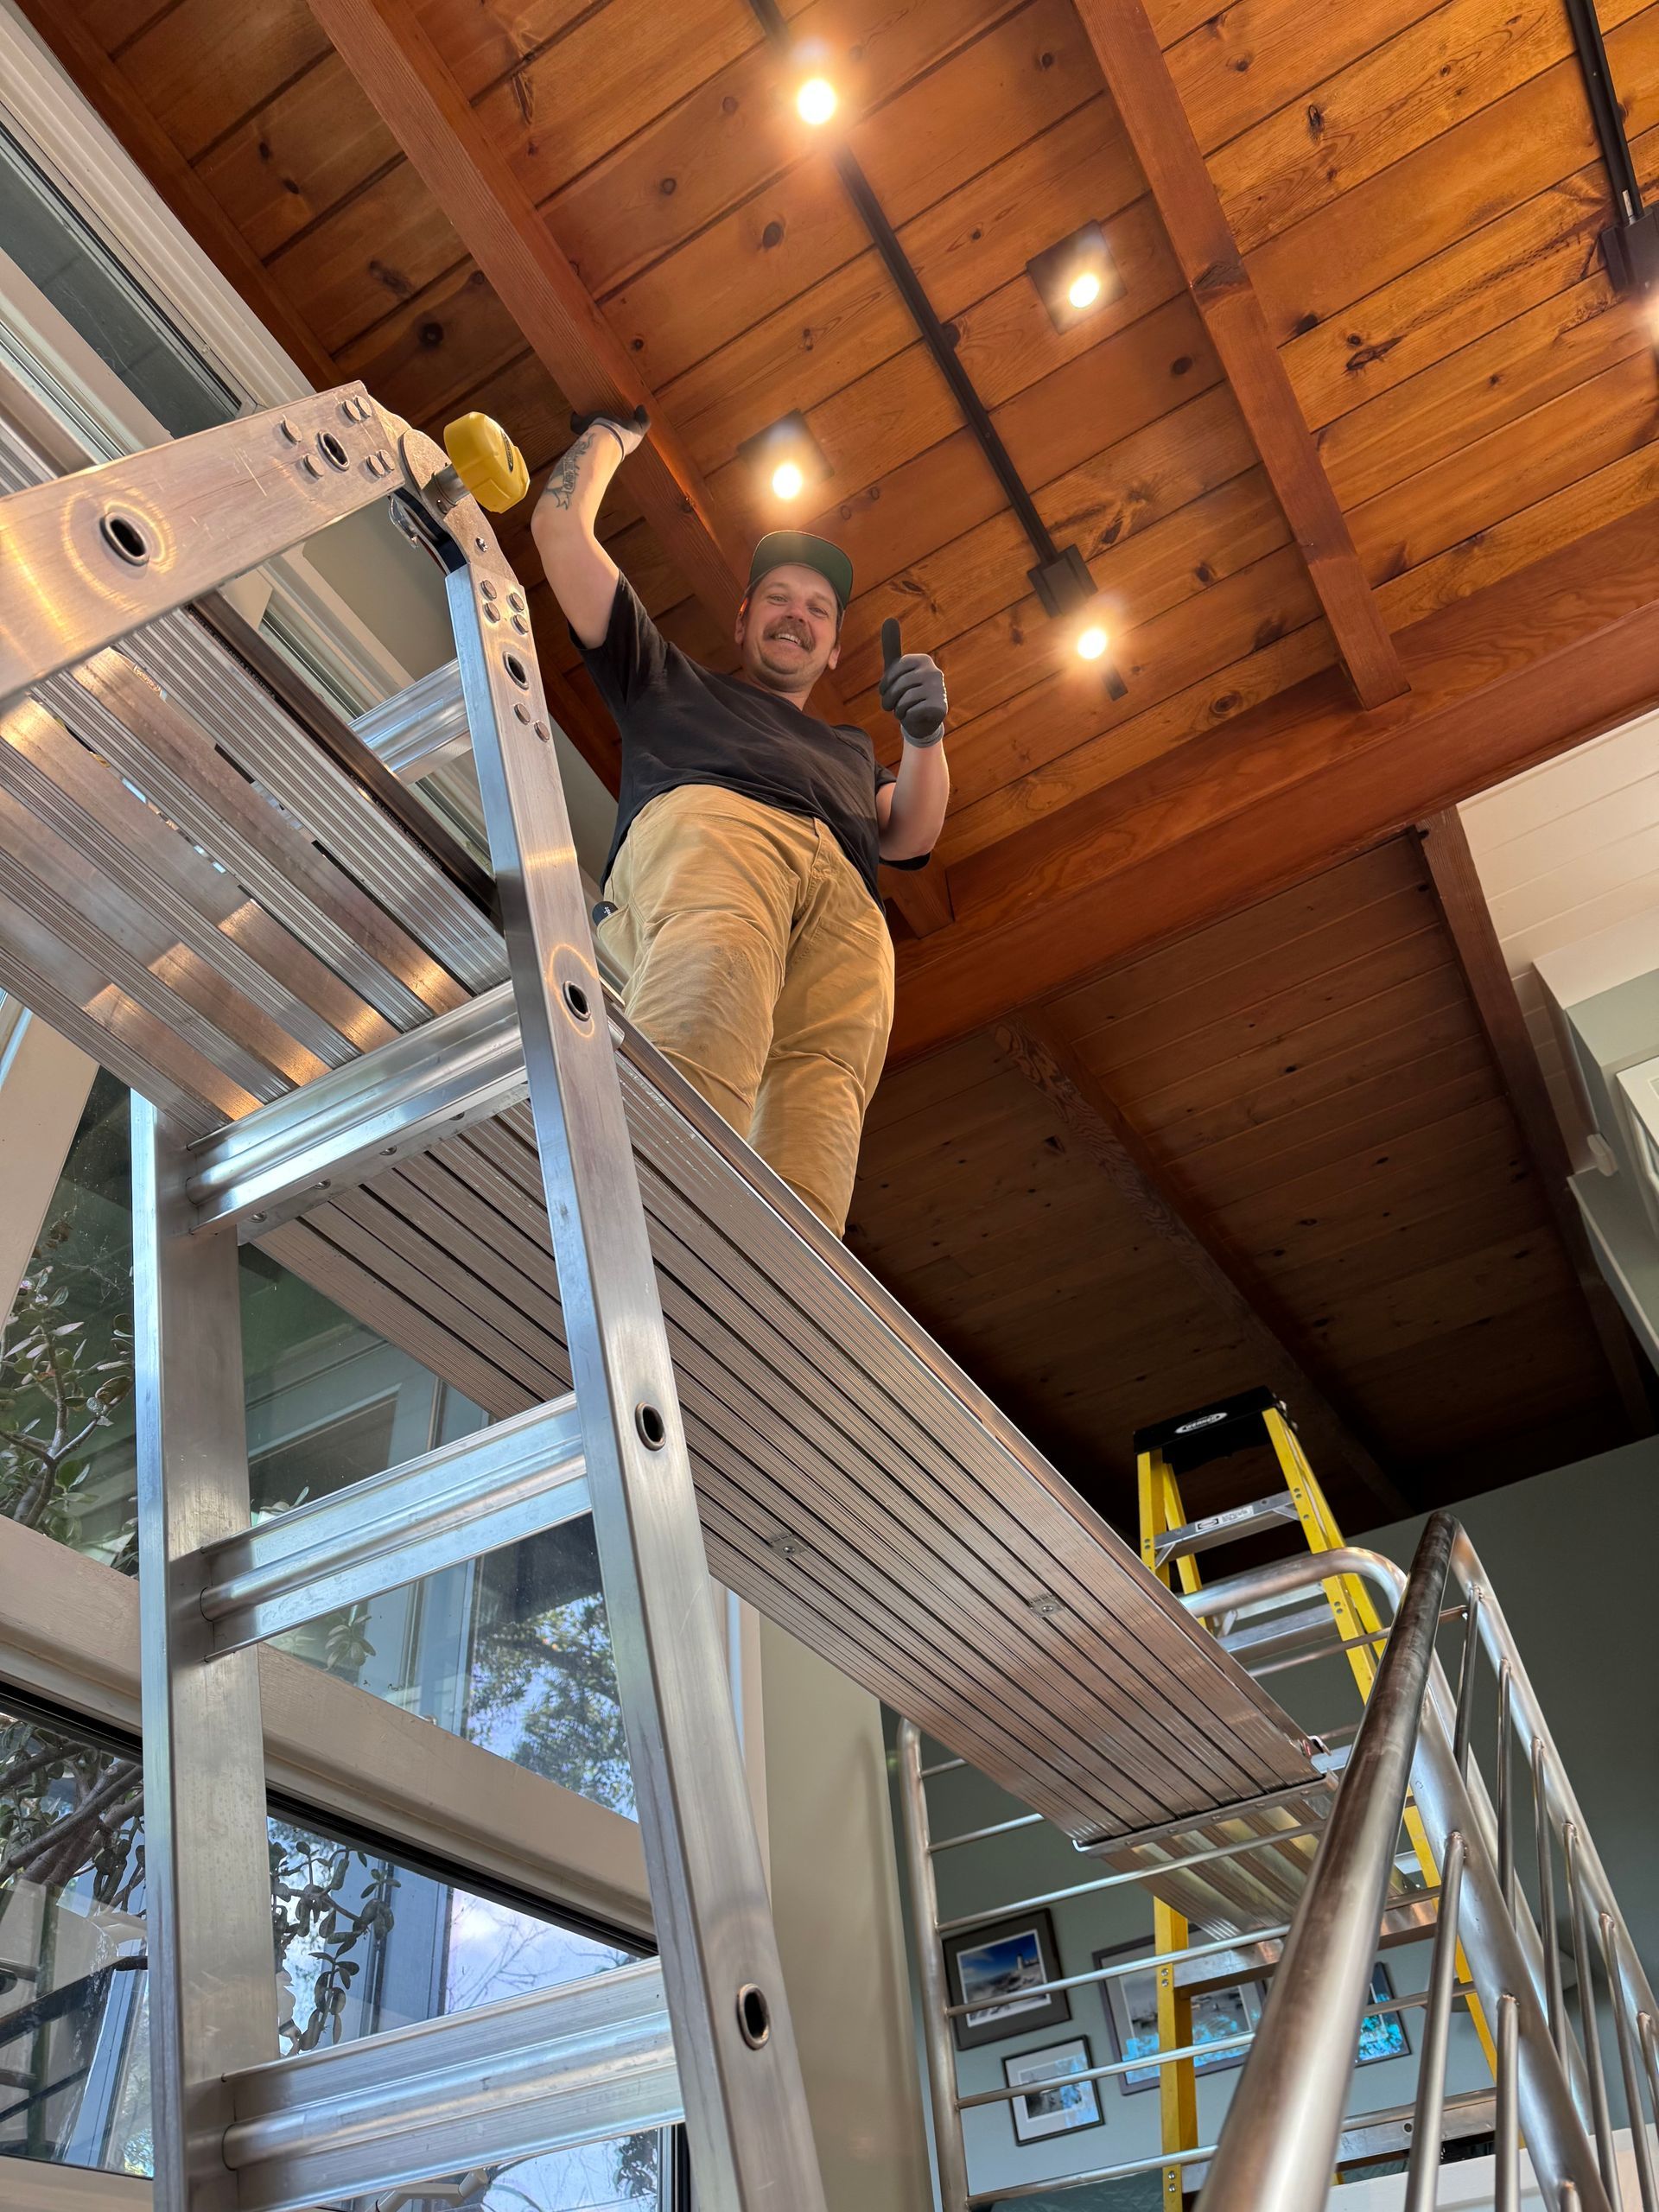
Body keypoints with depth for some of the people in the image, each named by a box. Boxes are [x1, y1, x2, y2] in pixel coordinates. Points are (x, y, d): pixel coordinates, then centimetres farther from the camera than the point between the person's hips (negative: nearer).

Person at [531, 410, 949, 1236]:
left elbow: (910, 836, 26)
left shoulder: (848, 748, 47)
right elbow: (562, 528, 39)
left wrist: (925, 736, 10)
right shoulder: (671, 681, 41)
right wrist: (610, 437, 53)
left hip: (846, 906, 3)